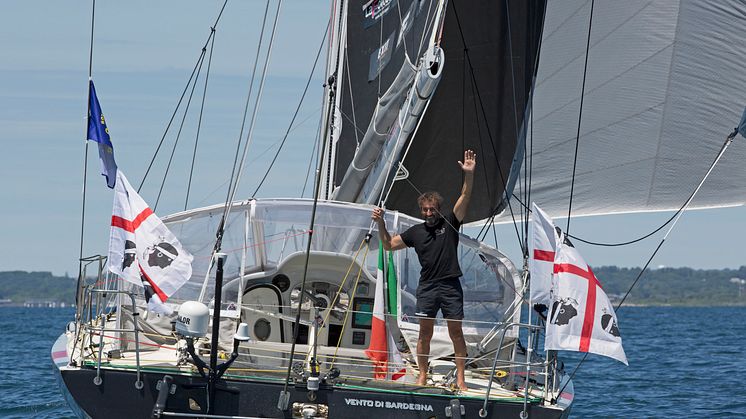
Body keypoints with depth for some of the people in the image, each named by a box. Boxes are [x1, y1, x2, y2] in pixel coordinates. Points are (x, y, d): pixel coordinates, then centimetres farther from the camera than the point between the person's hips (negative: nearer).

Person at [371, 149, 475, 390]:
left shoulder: (449, 223, 4)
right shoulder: (415, 232, 11)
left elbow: (465, 198, -6)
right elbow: (389, 245, 17)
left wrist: (469, 174, -19)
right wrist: (381, 224, 5)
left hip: (451, 286, -2)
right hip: (427, 287, 2)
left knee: (456, 331, -1)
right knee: (425, 332, 3)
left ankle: (460, 378, 1)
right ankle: (422, 376, 10)